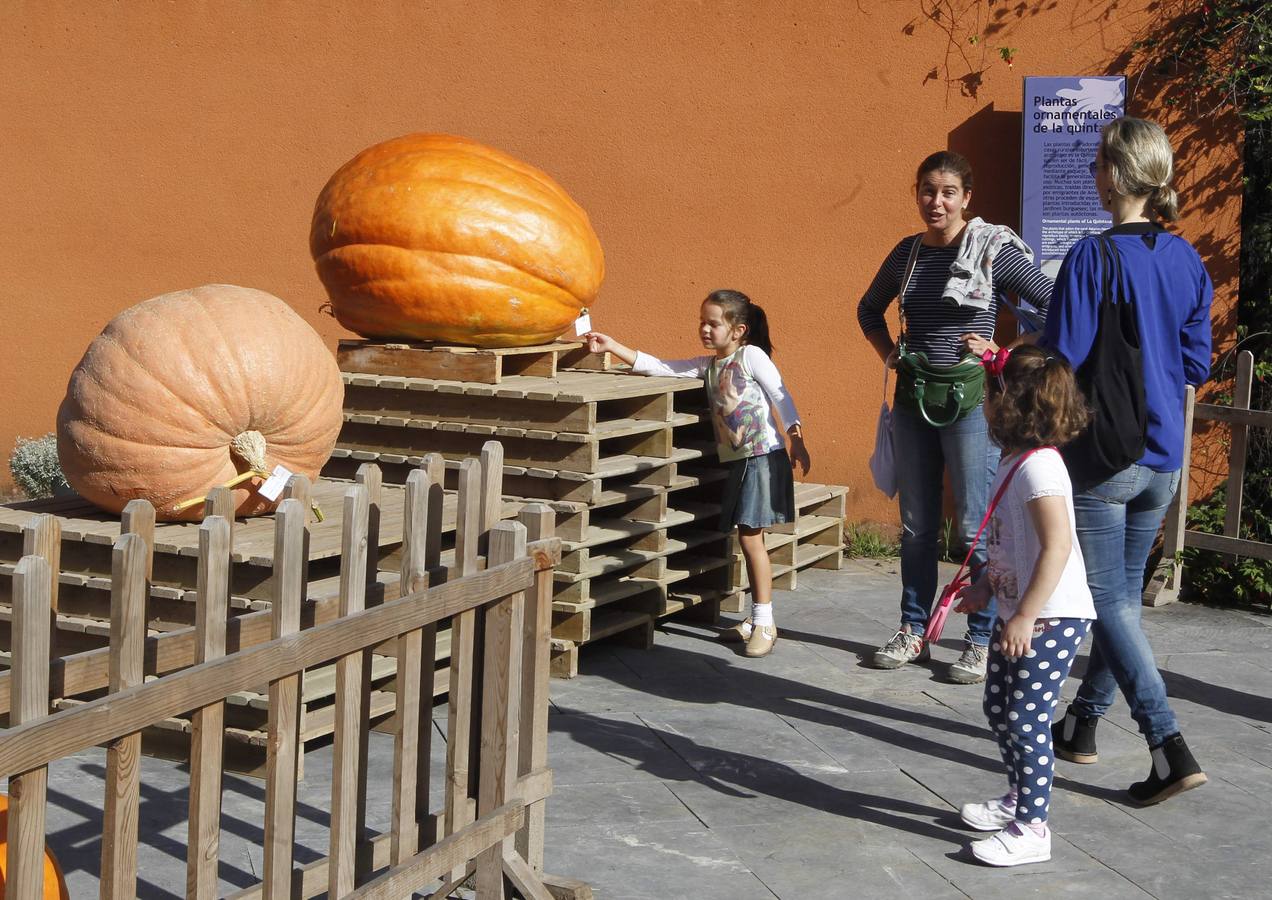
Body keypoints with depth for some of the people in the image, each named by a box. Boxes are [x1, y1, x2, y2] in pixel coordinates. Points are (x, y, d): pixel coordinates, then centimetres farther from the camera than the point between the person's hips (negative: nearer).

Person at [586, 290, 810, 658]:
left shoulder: (751, 355, -5)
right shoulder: (707, 365, 13)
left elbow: (780, 396, -8)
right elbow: (657, 367, 10)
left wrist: (796, 440, -15)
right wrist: (613, 347, 2)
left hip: (764, 456, -7)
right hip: (736, 461, 7)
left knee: (750, 537, -10)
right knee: (748, 539, 9)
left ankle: (764, 622, -5)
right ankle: (757, 618, 17)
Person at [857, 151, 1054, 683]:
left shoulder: (994, 251, -8)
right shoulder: (907, 254, 7)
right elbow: (869, 310, 25)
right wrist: (888, 354, 11)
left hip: (971, 404, -5)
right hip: (913, 403, 5)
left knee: (975, 528, -1)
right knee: (916, 525, 12)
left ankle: (981, 642, 9)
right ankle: (912, 632, 22)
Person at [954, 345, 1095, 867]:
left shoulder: (1038, 466, -21)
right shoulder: (1014, 462, 10)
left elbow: (1056, 547, -27)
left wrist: (1025, 617, -27)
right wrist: (986, 587, 20)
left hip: (1051, 618, -10)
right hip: (1017, 612, 10)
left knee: (1026, 720, -6)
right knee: (999, 710, 18)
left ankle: (1031, 829, 2)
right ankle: (1018, 799, 35)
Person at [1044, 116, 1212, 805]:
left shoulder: (1091, 258, -17)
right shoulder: (1188, 261, 3)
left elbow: (1061, 362, -17)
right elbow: (1197, 365, 8)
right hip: (1162, 460, 7)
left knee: (1110, 601, 0)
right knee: (1125, 591, 17)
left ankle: (1170, 748, -9)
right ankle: (1084, 722, 32)